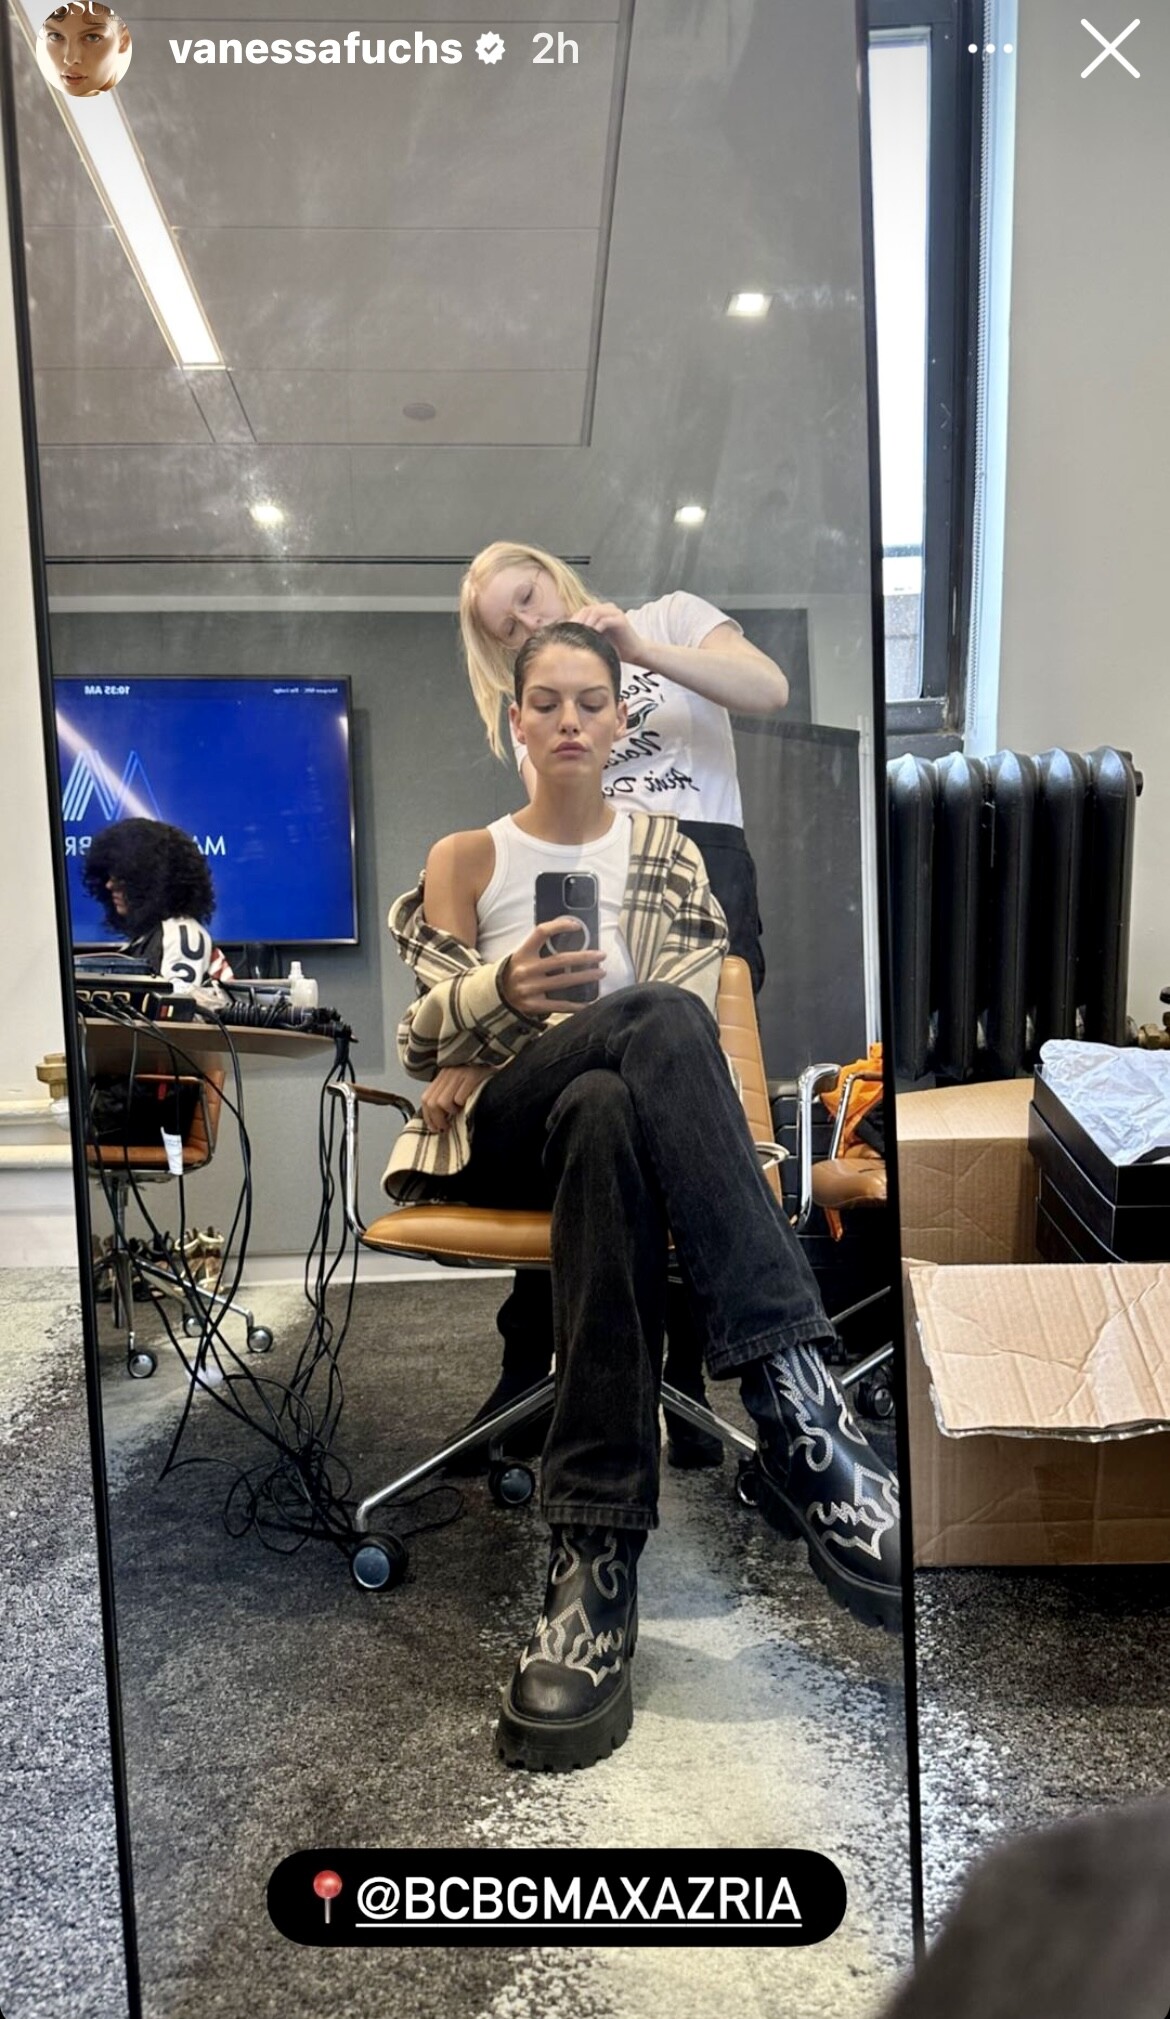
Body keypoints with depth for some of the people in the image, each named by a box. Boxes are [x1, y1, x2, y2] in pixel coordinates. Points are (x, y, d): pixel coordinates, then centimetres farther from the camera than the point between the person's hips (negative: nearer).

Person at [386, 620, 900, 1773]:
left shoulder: (665, 850, 19)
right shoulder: (466, 857, 18)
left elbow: (693, 1006, 2)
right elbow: (429, 1027, 5)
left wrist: (496, 1054, -8)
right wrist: (507, 996, -22)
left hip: (623, 1110, 1)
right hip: (500, 1134, -1)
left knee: (607, 1114, -41)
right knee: (655, 1026, -37)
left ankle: (597, 1557, -50)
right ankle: (796, 1408, -48)